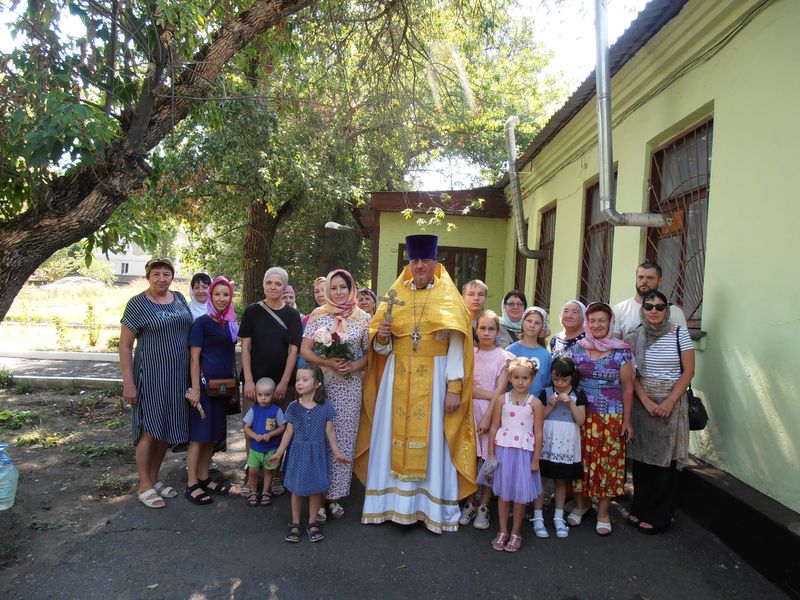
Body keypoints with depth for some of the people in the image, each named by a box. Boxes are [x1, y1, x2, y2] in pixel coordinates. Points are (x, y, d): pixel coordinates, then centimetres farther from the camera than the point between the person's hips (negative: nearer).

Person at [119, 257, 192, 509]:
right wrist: (128, 383, -13)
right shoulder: (137, 304, -8)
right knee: (149, 430, 2)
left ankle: (154, 479, 28)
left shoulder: (179, 298, 7)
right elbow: (125, 345, -8)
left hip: (178, 376, 6)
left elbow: (191, 331, 17)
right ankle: (144, 486, 16)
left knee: (167, 431, 13)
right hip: (151, 377, -5)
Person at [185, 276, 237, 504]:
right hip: (205, 382, -7)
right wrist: (195, 388, -16)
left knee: (214, 434, 13)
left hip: (225, 385, 7)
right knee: (199, 434, -2)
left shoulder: (231, 324, 11)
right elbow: (194, 357, -11)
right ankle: (192, 485, 7)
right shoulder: (202, 322, -7)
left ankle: (204, 478, 24)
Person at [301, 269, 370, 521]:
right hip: (320, 383, -1)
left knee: (344, 438, 5)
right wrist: (328, 362, -16)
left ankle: (334, 495, 19)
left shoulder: (363, 318, 5)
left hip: (349, 386, 1)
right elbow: (304, 350, -1)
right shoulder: (318, 315, 3)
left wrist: (354, 365, -12)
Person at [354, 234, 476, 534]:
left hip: (433, 379, -2)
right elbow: (381, 349, 8)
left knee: (432, 439, 4)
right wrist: (381, 338, -14)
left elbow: (456, 347, -5)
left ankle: (434, 506, 18)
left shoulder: (449, 299, 0)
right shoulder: (395, 296, 7)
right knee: (394, 436, 6)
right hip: (397, 379, 3)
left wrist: (454, 388, -12)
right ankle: (392, 500, 20)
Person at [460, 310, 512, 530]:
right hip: (470, 412, 2)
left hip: (492, 412, -2)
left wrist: (487, 417, -12)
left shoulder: (503, 357, -1)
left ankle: (483, 506, 15)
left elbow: (500, 390, -6)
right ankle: (469, 504, 18)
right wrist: (490, 394, -11)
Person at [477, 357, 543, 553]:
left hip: (524, 452, -1)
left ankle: (515, 534, 24)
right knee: (503, 492, 10)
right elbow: (494, 428, 2)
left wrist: (536, 460, -3)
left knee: (520, 494, 7)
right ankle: (502, 532, 25)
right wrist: (491, 454, 0)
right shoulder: (502, 400, -1)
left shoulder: (535, 403, -4)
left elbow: (538, 433, -2)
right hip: (503, 450, 1)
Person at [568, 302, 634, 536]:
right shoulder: (577, 348, 3)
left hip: (611, 417, -1)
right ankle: (580, 503, 27)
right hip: (581, 415, 2)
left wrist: (627, 420, -1)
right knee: (581, 458, 5)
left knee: (607, 461, 3)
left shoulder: (621, 351, -3)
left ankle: (603, 511, 21)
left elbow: (627, 387, 0)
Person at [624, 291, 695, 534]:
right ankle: (640, 508, 23)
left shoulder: (679, 333, -3)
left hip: (671, 403, -2)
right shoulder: (635, 337, 2)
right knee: (641, 456, 7)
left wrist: (669, 402, -12)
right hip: (641, 402, 2)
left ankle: (658, 516, 16)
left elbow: (688, 371, -4)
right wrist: (647, 402, -11)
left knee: (665, 460, 2)